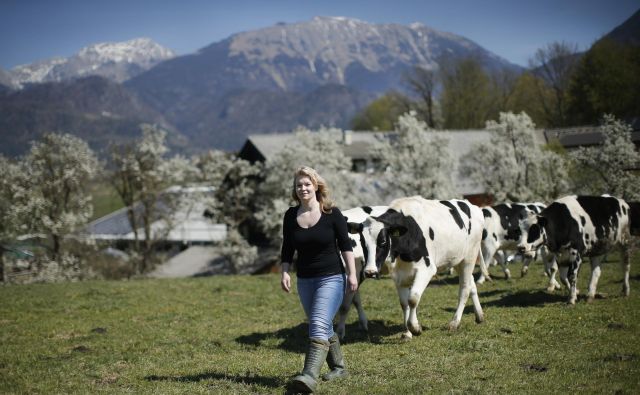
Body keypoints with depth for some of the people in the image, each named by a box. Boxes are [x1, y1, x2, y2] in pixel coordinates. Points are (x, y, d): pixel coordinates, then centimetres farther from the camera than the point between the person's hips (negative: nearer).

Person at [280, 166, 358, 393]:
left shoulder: (331, 213, -8)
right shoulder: (291, 216, 2)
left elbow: (345, 245, -4)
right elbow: (287, 249, 8)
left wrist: (352, 274, -8)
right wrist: (285, 272, -7)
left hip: (331, 278, -5)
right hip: (305, 280, 5)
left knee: (319, 326, -20)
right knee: (323, 327, 16)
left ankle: (310, 376, -30)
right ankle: (338, 368, 34)